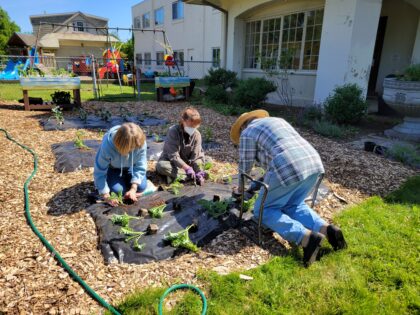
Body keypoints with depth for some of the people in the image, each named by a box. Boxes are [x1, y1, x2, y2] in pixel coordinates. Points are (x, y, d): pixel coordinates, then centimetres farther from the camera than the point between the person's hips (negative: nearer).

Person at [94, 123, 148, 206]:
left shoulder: (141, 143, -32)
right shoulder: (107, 146, -39)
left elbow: (140, 167, -21)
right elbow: (99, 172, -29)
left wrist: (133, 189, -28)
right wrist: (106, 196, -30)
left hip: (130, 167, 2)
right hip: (113, 168, -2)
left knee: (141, 187, -16)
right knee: (117, 190, -24)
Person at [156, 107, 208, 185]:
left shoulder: (197, 135, -11)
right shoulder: (173, 131, -22)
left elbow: (195, 156, -14)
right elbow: (173, 156, -27)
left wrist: (198, 171, -31)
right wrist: (187, 168, -41)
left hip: (187, 162, 4)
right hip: (171, 161, -3)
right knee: (161, 166, -36)